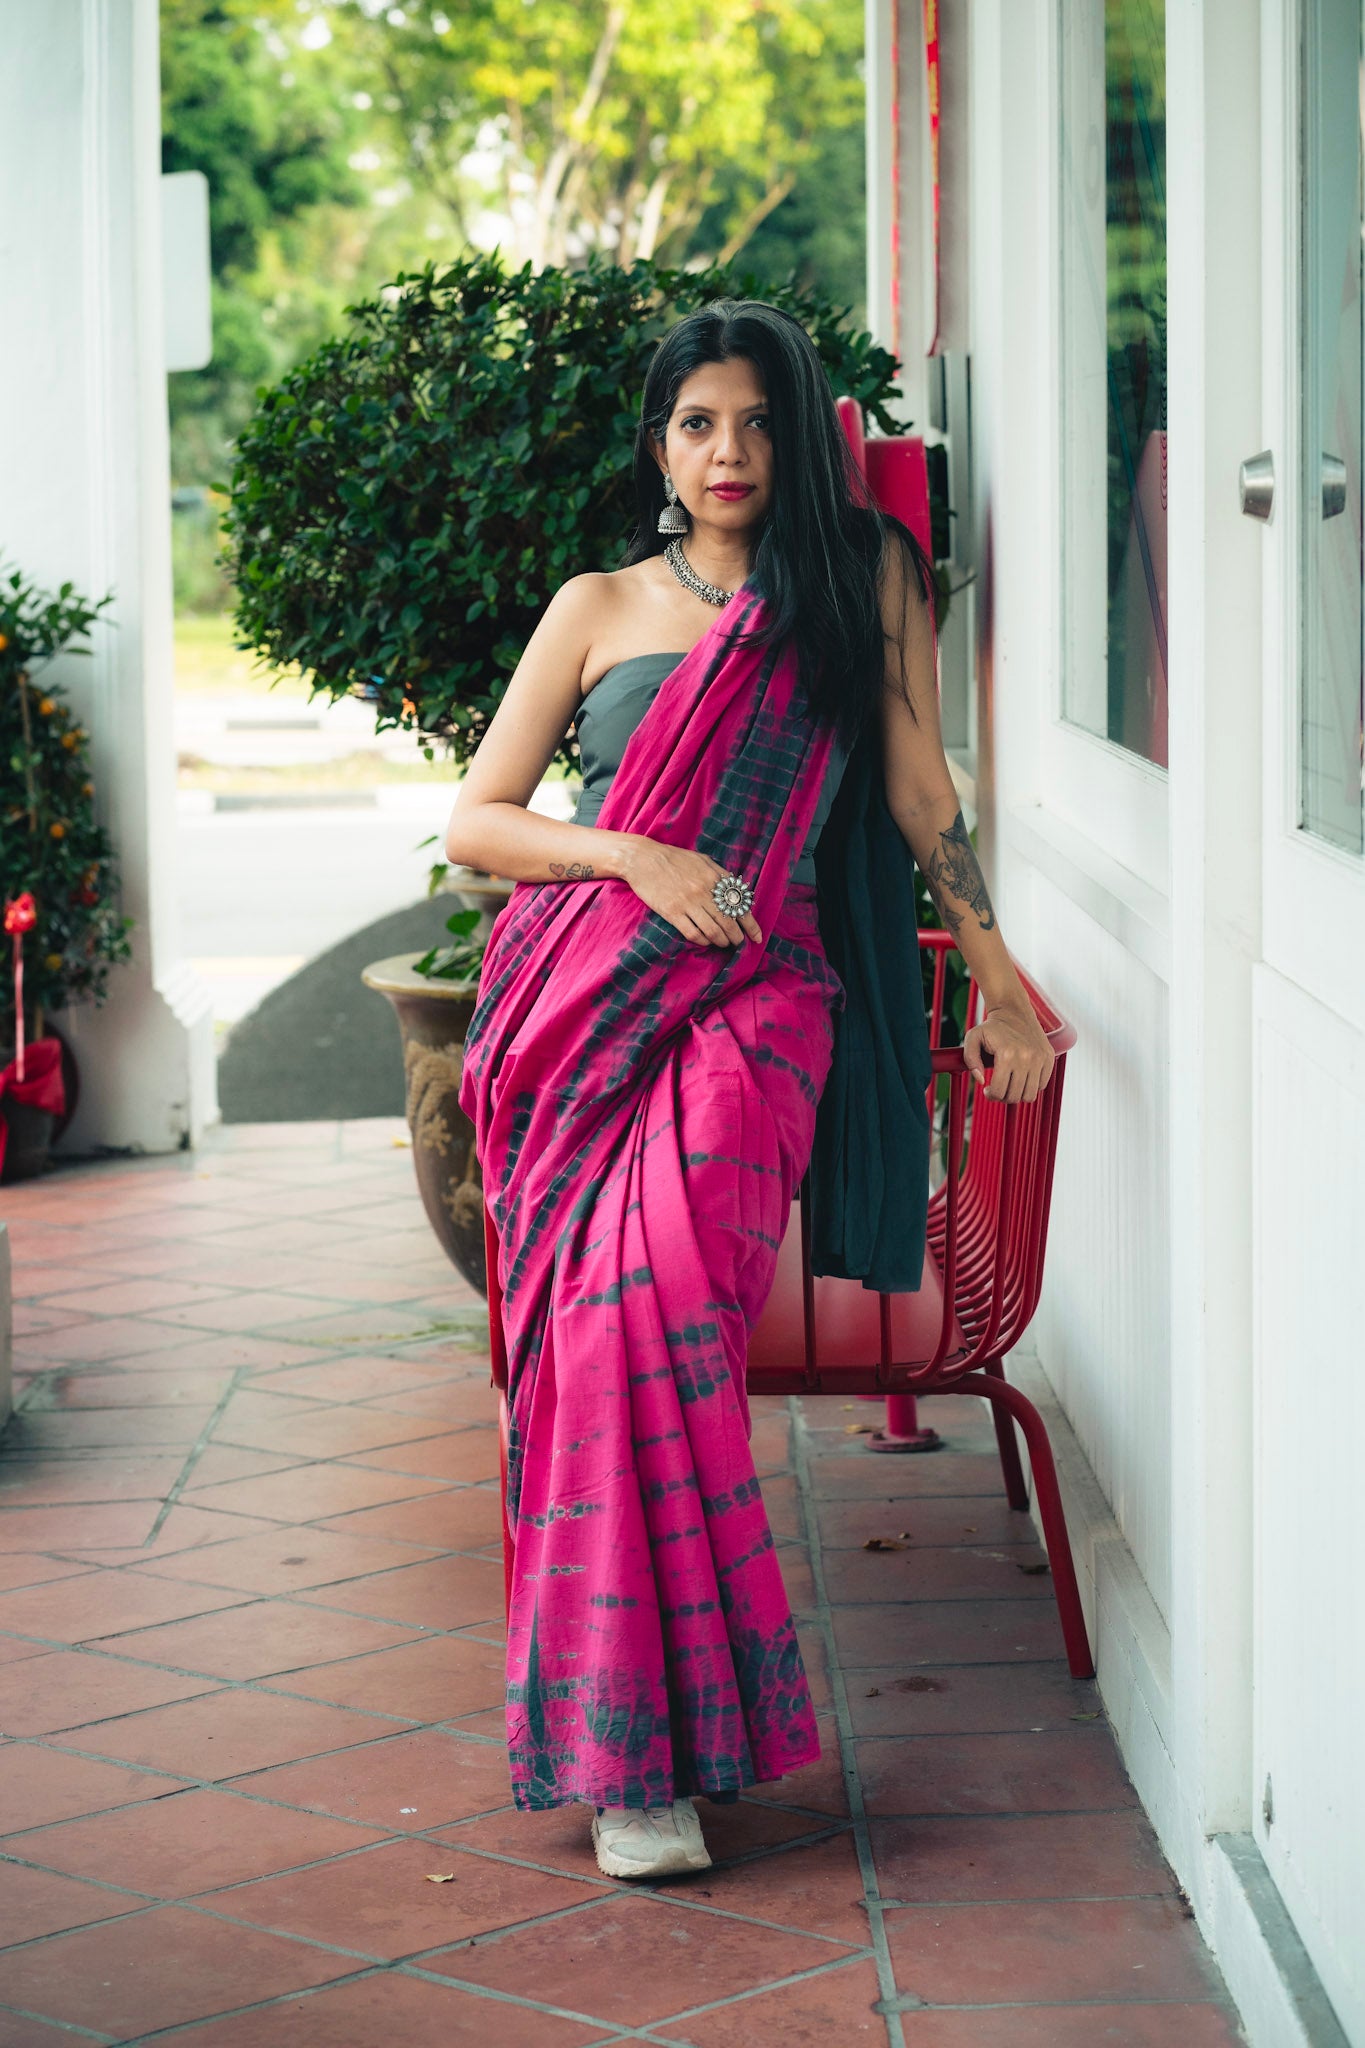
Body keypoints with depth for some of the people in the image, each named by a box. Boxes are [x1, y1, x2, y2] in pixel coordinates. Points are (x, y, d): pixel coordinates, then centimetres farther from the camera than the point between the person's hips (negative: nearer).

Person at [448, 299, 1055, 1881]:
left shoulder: (865, 578, 15)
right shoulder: (598, 607, 16)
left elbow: (920, 791, 16)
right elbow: (472, 819, 13)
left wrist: (1001, 980, 10)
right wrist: (638, 858, -3)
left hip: (760, 994, -2)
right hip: (583, 990, 2)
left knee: (657, 1278, -26)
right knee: (607, 1294, -19)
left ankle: (634, 1719, -20)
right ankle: (636, 1748, -11)